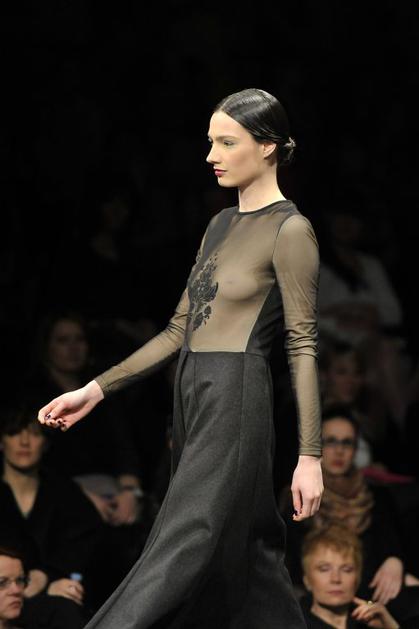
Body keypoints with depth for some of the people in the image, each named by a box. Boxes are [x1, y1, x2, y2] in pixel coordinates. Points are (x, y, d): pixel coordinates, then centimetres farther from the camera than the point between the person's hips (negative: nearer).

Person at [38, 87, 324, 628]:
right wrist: (95, 390, 13)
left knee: (179, 556, -11)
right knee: (243, 556, 10)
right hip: (193, 398, 9)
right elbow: (179, 330, 18)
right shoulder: (221, 225, 16)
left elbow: (303, 348, -10)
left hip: (235, 403, -9)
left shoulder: (290, 230, -8)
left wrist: (309, 456, -14)